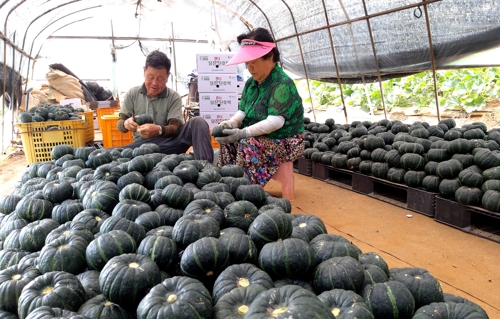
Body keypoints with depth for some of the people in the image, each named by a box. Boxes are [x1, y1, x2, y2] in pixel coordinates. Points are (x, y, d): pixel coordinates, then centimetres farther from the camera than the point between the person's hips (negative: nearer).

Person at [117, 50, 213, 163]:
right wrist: (126, 124, -20)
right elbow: (120, 123, 7)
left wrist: (159, 130, -30)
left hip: (167, 142, -1)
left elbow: (176, 127, -7)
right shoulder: (132, 94, 7)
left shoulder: (174, 97, 2)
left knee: (198, 123, -24)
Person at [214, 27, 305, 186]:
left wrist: (244, 133, -33)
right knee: (228, 141, -8)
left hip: (285, 141, -8)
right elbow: (242, 111, 6)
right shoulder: (251, 83, 7)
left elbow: (276, 121, -28)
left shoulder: (282, 84, -19)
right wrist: (232, 122, -17)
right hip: (262, 138, 8)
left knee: (248, 144, -30)